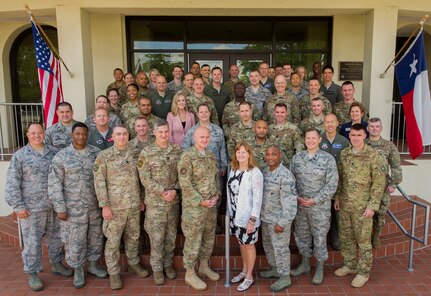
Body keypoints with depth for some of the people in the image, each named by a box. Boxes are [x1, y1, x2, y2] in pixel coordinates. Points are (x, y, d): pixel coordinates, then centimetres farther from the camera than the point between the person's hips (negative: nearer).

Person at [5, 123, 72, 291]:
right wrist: (18, 206, -10)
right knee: (32, 242, 5)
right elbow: (12, 183, -5)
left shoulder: (55, 153, 5)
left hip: (55, 206, 3)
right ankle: (32, 273, 21)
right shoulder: (20, 156, -4)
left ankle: (57, 264, 34)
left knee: (56, 237, 15)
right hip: (31, 208, -3)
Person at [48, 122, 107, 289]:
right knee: (75, 241, 8)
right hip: (73, 208, -3)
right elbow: (54, 184, -7)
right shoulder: (61, 157, -6)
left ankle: (93, 265, 35)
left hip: (95, 206, 3)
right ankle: (78, 271, 27)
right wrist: (60, 208, -10)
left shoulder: (97, 153, 1)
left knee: (95, 238, 15)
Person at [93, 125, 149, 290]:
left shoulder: (134, 155, 6)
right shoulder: (103, 156, -7)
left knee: (133, 238, 17)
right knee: (113, 241, 6)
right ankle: (113, 273, 21)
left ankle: (133, 264, 37)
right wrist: (104, 205, -14)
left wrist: (141, 199, 13)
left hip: (134, 206, 4)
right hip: (115, 207, -4)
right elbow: (99, 182, -10)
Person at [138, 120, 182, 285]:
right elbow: (145, 178, -10)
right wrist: (163, 192, -17)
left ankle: (168, 264, 31)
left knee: (171, 236, 14)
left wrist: (175, 190, -13)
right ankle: (157, 269, 21)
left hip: (174, 201, 3)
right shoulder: (146, 152, -7)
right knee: (156, 237, 5)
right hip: (155, 202, -3)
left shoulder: (177, 150, 2)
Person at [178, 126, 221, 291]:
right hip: (194, 207, -7)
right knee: (193, 241, 4)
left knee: (209, 238, 18)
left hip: (212, 205, 7)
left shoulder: (211, 156, 8)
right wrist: (200, 201, -19)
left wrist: (216, 195, -2)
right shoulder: (187, 157, -15)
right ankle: (190, 274, 19)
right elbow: (184, 183, -19)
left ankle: (204, 267, 36)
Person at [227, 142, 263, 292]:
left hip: (248, 216, -6)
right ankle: (244, 271, 38)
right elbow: (230, 191, 8)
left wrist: (253, 220, -20)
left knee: (249, 244, 9)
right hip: (235, 214, 6)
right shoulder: (233, 169, 3)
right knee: (241, 243, 20)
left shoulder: (255, 173, -18)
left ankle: (249, 277, 26)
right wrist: (230, 212, 8)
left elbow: (258, 198, -19)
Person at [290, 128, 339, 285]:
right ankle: (305, 264, 37)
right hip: (299, 205, 4)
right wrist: (296, 197, -8)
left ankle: (319, 269, 28)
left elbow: (332, 185, -11)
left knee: (319, 237, 8)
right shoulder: (297, 157, 2)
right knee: (301, 235, 16)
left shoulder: (328, 159, -9)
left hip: (320, 207, -4)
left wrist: (314, 200, -15)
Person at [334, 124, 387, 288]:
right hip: (345, 204, 5)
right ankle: (350, 265, 34)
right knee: (345, 237, 15)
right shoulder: (344, 154, 4)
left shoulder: (374, 155, -12)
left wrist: (372, 206, -15)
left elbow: (379, 183, -12)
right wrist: (337, 197, 9)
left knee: (363, 240, 6)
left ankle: (364, 272, 21)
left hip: (363, 206, -5)